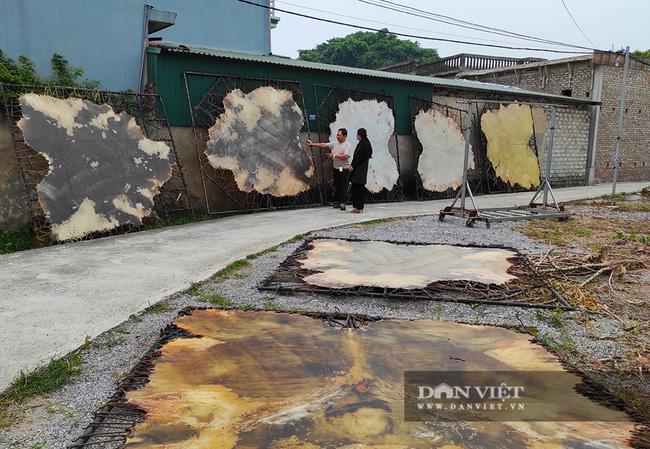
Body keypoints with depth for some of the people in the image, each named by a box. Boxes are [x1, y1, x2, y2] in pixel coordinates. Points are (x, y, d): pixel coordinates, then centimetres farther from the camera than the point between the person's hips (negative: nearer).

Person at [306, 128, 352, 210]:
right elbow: (323, 145, 7)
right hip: (336, 169, 7)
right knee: (337, 186, 10)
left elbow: (345, 156, -21)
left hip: (344, 169, -7)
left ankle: (343, 203, -2)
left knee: (343, 187, -5)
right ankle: (337, 202, 17)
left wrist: (334, 155, -14)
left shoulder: (347, 145, -9)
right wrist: (312, 144, 1)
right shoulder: (335, 144, 10)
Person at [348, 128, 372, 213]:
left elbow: (360, 157, -17)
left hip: (360, 170, -10)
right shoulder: (361, 143, 16)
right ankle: (356, 206, 14)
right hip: (357, 169, 10)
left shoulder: (365, 144, -12)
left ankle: (359, 207, -4)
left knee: (359, 188, -7)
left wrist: (353, 166, -15)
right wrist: (351, 165, 10)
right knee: (355, 188, 9)